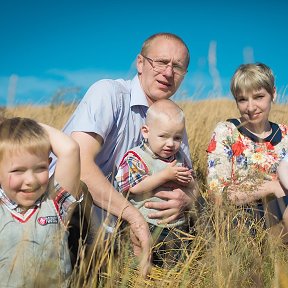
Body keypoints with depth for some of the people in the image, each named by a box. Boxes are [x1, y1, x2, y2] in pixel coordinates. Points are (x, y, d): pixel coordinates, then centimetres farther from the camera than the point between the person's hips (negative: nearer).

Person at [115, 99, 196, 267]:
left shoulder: (179, 157, 12)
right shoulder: (135, 157, -5)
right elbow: (135, 188, -19)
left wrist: (186, 181, -6)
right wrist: (166, 175, -19)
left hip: (178, 224, 5)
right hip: (147, 224, -5)